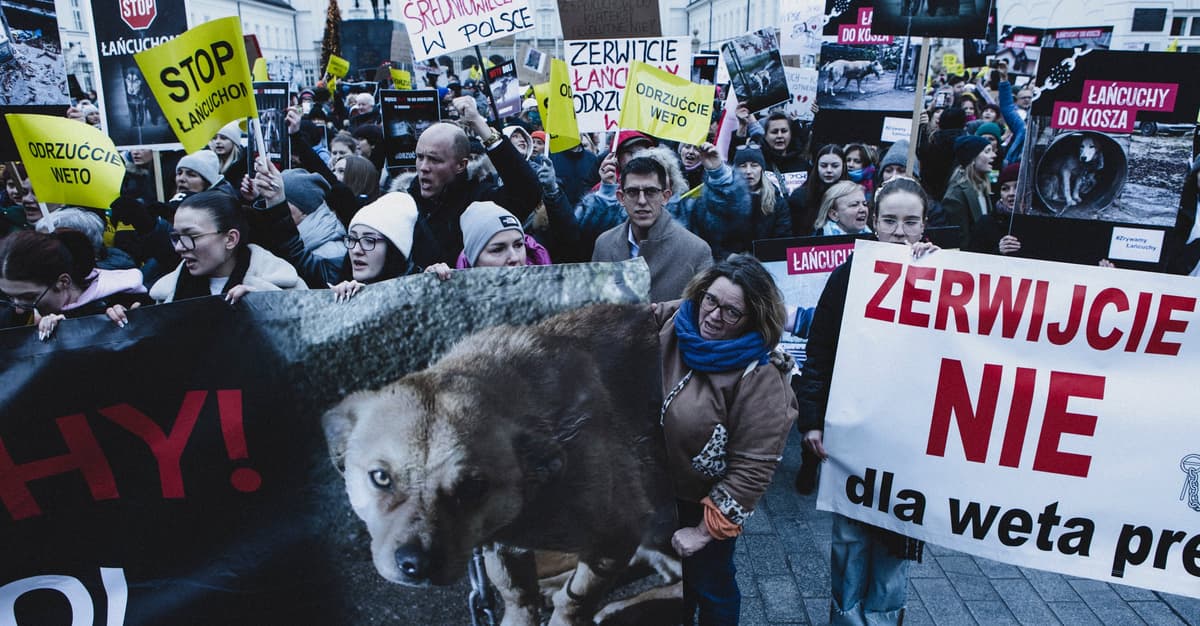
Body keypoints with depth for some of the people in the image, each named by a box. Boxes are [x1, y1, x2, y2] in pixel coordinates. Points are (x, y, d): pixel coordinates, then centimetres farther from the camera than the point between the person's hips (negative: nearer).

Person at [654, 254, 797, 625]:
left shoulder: (761, 378, -28)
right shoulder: (670, 324, -14)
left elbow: (753, 467, -25)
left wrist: (707, 528, -21)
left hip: (706, 502, -5)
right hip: (656, 488, 6)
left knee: (709, 584, 20)